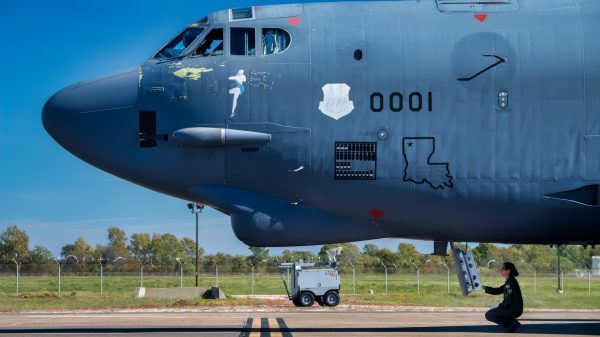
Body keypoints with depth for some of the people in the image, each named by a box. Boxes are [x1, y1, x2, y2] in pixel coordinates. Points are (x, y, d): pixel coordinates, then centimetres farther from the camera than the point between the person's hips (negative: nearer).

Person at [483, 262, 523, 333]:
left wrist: (499, 306, -3)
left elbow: (508, 301, -21)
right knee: (491, 311, 23)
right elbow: (498, 291, 16)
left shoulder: (511, 282, -18)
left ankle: (513, 323, -8)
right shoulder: (509, 281, 12)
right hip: (512, 308, 10)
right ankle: (512, 322, 11)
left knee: (489, 315, -11)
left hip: (514, 309, -10)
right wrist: (484, 288, 10)